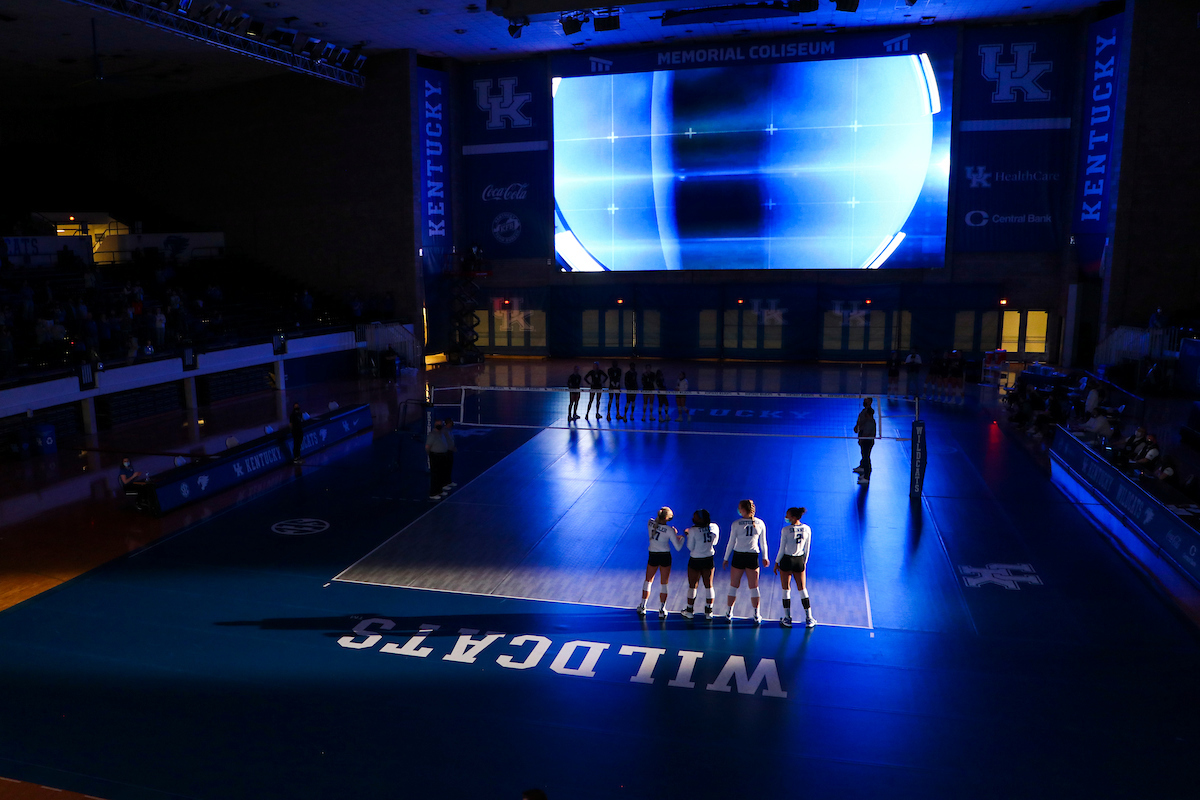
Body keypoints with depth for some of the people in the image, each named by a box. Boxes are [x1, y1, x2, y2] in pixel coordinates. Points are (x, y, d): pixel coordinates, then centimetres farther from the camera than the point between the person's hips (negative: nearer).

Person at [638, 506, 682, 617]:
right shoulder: (669, 530, -15)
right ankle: (662, 610, 12)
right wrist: (682, 538, 9)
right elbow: (678, 547, -10)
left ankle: (642, 607, 27)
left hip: (653, 556, 3)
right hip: (665, 556, -3)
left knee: (648, 580, 19)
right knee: (664, 583, 9)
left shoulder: (650, 523, -6)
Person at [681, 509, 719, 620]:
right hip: (709, 559, 4)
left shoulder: (693, 530, -19)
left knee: (692, 586, 10)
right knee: (709, 585, 13)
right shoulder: (714, 527, -6)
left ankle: (690, 610, 19)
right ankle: (708, 611, 17)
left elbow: (690, 547, -11)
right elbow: (714, 542, 8)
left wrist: (687, 536, 3)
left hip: (695, 560, -3)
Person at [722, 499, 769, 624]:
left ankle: (729, 613, 17)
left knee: (734, 586, 10)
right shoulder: (760, 523, 0)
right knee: (754, 587, 10)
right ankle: (757, 615, 14)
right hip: (753, 557, 2)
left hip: (738, 556, -2)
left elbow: (731, 542, -4)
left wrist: (726, 558, 4)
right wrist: (764, 557, 20)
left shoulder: (736, 524, -8)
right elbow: (763, 543, 8)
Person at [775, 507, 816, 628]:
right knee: (802, 589, 15)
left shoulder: (786, 530, -16)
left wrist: (776, 563, -1)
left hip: (787, 560, -4)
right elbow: (807, 548, 5)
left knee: (786, 589, 8)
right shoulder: (806, 529, -2)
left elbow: (782, 549, -11)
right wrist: (804, 562, 17)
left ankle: (787, 618, 12)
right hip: (800, 561, 4)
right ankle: (809, 618, 19)